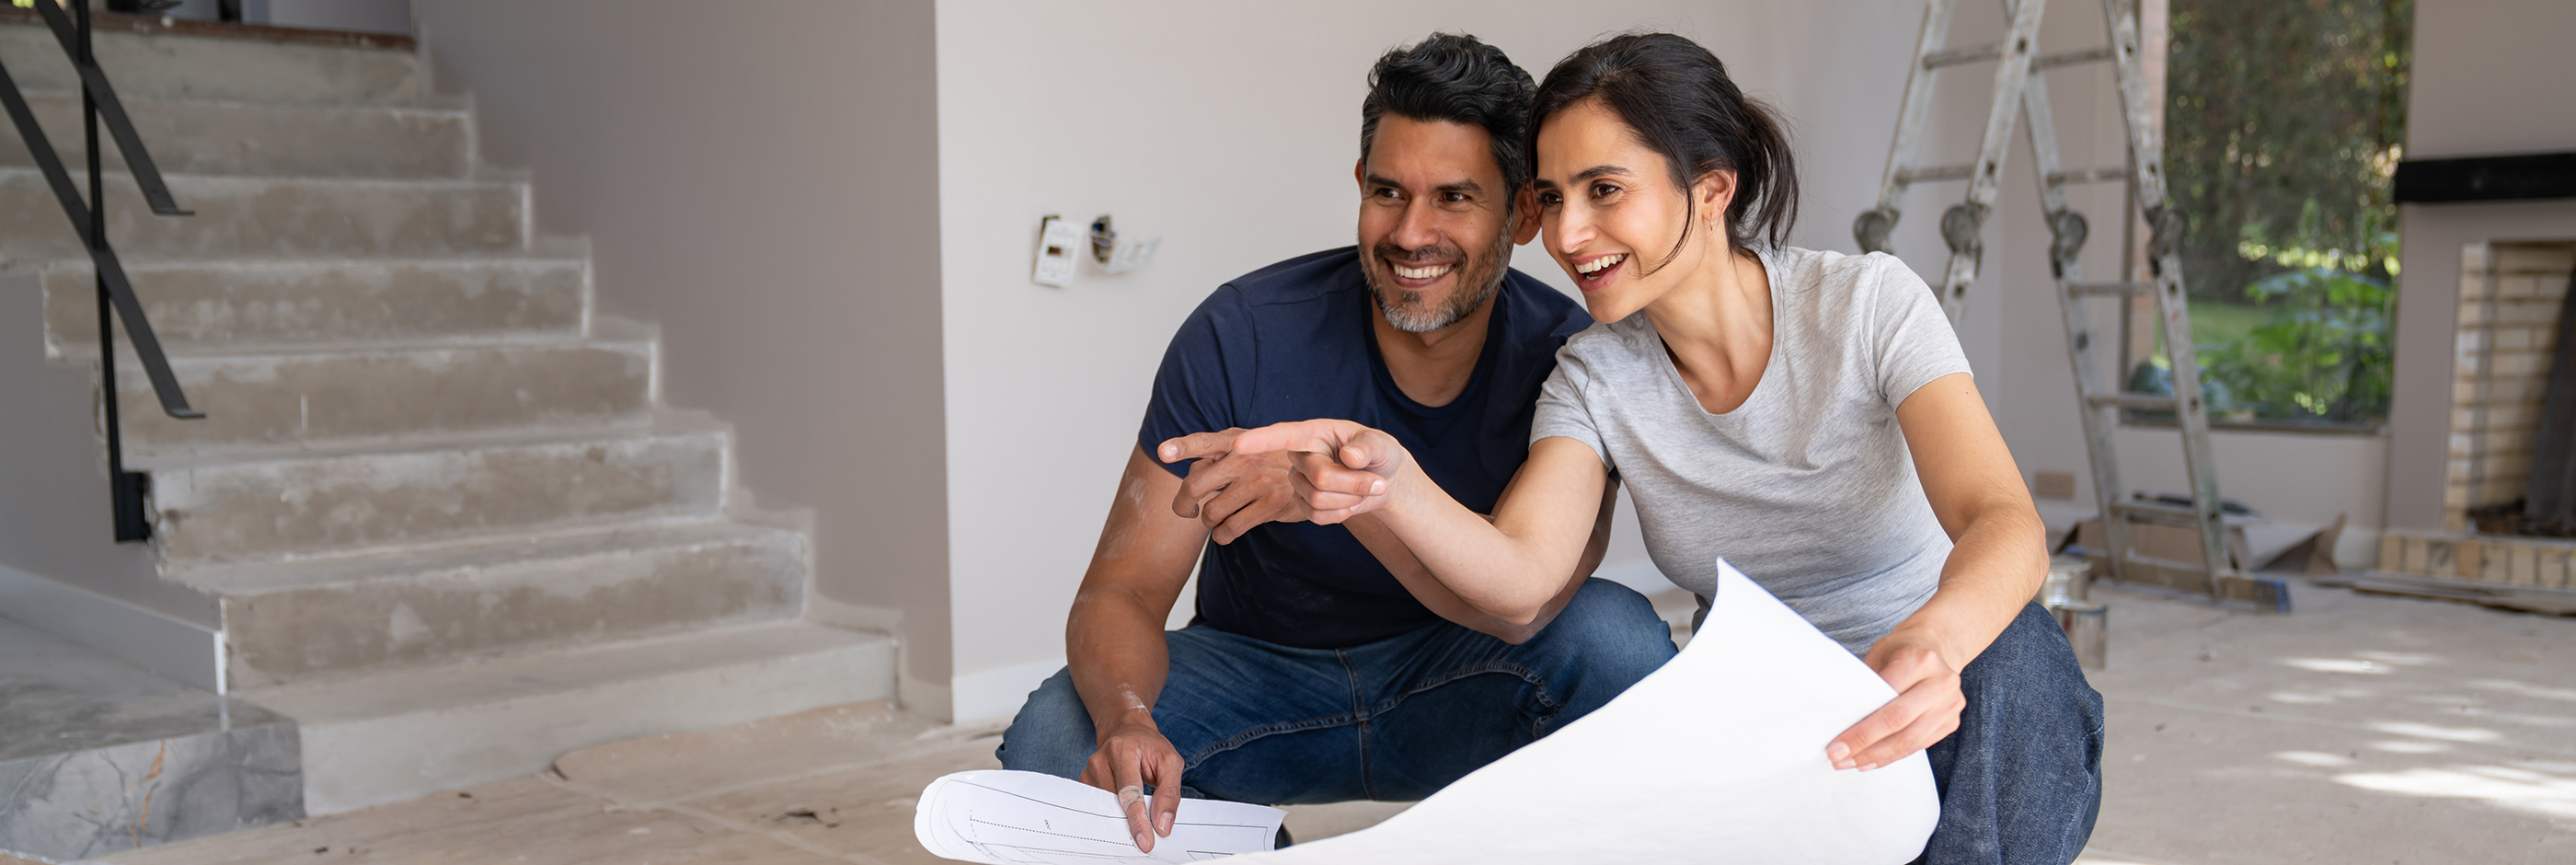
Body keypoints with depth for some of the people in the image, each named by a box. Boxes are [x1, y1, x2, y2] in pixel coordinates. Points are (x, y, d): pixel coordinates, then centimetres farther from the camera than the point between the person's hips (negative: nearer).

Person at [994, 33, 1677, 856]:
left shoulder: (1566, 356, -17)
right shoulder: (1241, 334, -19)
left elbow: (1522, 606, -31)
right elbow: (1121, 591, -20)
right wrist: (1125, 720, -43)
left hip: (1457, 692, 0)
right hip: (1256, 669, 1)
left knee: (1614, 634, -31)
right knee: (1052, 742, -27)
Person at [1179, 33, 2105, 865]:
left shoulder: (1869, 303, -12)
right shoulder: (1595, 375, -3)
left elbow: (2006, 523, -27)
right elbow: (1517, 578, -19)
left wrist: (1931, 644, -51)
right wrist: (1392, 485, -41)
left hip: (1944, 716, -2)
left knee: (2016, 647, -36)